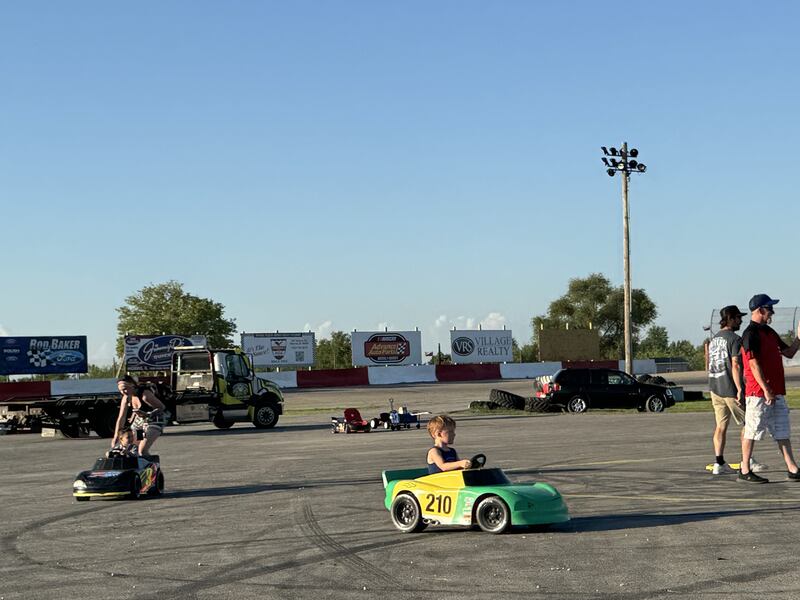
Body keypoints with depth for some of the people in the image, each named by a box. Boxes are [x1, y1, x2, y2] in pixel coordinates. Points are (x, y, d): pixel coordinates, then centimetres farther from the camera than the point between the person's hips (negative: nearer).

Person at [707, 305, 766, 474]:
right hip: (731, 389, -7)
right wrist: (739, 389, -23)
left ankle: (719, 463, 2)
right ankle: (748, 461, 9)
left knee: (721, 425, 7)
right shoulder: (735, 339, -12)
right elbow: (735, 365, -20)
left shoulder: (713, 340, 13)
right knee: (747, 424, 6)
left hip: (715, 389, 7)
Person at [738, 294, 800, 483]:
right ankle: (745, 471, 5)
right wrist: (766, 390, -21)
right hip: (759, 393, -9)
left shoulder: (770, 332, 16)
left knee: (782, 432, 9)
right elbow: (754, 364, -18)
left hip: (776, 392, 9)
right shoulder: (751, 334, -13)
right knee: (752, 431, -2)